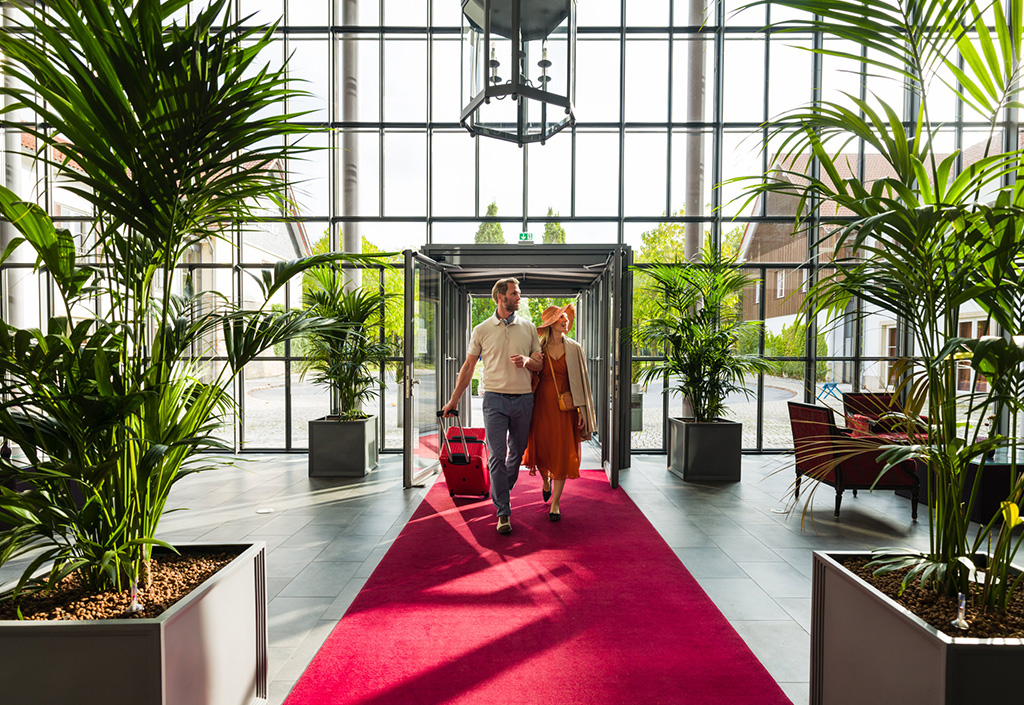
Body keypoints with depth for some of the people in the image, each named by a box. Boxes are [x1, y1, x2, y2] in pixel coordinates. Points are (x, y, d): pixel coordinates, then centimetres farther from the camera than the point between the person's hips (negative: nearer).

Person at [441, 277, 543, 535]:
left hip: (523, 399, 3)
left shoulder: (529, 327, 9)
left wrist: (527, 361, -12)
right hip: (495, 398, -2)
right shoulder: (482, 330, 4)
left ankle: (502, 491, 35)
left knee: (517, 453, 12)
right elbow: (468, 367, 9)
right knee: (497, 456, -7)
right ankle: (503, 512, 0)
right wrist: (454, 400, 9)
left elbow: (540, 364, 11)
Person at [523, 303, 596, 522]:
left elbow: (581, 380, 4)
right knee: (541, 448, 3)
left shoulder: (574, 348, 4)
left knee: (563, 453, 0)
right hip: (542, 405, 0)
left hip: (565, 407, 0)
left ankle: (555, 502, 13)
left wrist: (582, 410, -2)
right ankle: (546, 480, 38)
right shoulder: (538, 348, 4)